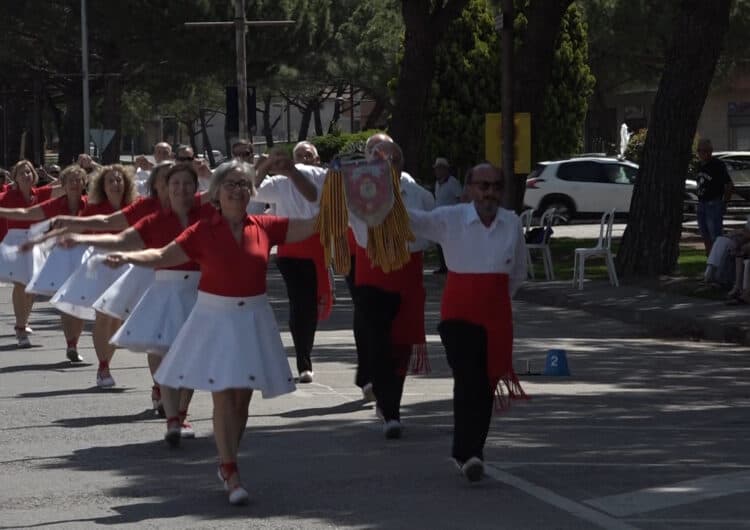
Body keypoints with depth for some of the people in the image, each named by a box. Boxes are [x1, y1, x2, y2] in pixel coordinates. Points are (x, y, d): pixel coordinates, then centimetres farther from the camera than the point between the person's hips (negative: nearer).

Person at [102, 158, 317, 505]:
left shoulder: (265, 228, 0)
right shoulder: (203, 232, -6)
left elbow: (313, 223, 3)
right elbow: (163, 256, -11)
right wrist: (128, 257, -25)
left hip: (253, 318, 3)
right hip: (215, 318, -3)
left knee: (242, 396, 8)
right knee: (223, 395, -7)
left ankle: (227, 463, 24)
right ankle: (231, 474, -6)